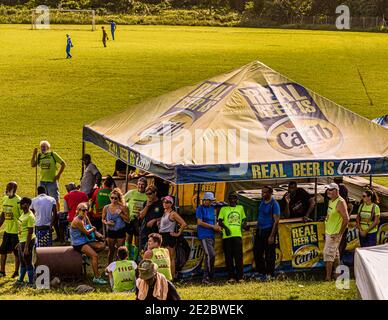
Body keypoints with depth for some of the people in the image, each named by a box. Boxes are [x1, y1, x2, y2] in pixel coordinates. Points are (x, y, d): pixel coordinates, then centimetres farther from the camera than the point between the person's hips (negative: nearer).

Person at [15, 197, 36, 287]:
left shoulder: (30, 216, -19)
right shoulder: (23, 214, 11)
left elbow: (30, 232, -21)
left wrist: (26, 246, -22)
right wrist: (20, 243, 23)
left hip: (28, 241, -10)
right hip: (22, 240, 10)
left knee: (28, 261, -2)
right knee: (22, 261, 18)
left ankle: (31, 282, 6)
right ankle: (21, 280, 30)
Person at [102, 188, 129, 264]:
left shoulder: (122, 207, -7)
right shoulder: (106, 208, 0)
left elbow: (127, 219, -6)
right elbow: (103, 219, 9)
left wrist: (120, 214, -20)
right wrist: (107, 222, -12)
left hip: (120, 231, -2)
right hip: (110, 231, 2)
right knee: (111, 251, 11)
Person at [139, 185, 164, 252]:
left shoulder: (160, 203, -3)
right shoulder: (146, 203, 12)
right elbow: (141, 216, 5)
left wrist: (154, 220, -12)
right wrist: (147, 205, -5)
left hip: (155, 230, -5)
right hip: (144, 230, 5)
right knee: (142, 250, 4)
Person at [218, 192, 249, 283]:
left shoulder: (240, 208, 19)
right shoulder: (224, 209, 13)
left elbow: (244, 219, 26)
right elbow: (220, 222, 7)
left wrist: (244, 225, 4)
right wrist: (225, 227, -12)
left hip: (237, 235, 0)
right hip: (227, 236, 0)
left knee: (238, 257, -9)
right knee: (229, 257, -1)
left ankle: (240, 276, -7)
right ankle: (231, 277, 4)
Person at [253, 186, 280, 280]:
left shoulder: (274, 204, -12)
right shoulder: (262, 202, 11)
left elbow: (276, 220, -15)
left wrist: (272, 236, -19)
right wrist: (256, 228, 17)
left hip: (269, 230, -8)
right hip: (260, 230, 8)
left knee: (269, 254, -2)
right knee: (257, 251, 8)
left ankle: (269, 274, 4)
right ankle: (261, 272, 17)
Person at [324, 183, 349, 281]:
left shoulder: (340, 202, -19)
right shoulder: (331, 201, 10)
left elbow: (346, 219, -23)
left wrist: (339, 234, -22)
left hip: (334, 233, -10)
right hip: (328, 232, 10)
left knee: (328, 254, -10)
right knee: (335, 254, 17)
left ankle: (328, 277, -8)